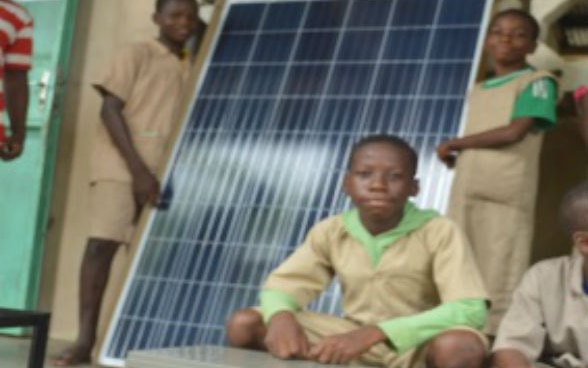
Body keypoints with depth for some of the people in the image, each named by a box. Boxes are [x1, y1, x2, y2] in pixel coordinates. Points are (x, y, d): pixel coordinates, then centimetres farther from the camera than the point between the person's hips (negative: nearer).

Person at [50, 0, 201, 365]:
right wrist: (138, 168, -15)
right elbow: (110, 110, -7)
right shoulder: (138, 53, 1)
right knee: (101, 244, -12)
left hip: (164, 170, 5)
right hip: (122, 166, -5)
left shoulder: (191, 68, 15)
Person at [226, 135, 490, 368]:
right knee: (244, 324, -13)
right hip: (354, 343, 4)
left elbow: (471, 310, -26)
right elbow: (281, 286, 1)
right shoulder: (330, 231, -3)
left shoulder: (439, 232, -16)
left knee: (462, 346, -40)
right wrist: (280, 316, -28)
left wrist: (376, 332, -37)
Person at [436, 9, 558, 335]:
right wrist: (457, 156, -3)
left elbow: (514, 132, -11)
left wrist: (454, 143, -1)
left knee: (499, 286, -9)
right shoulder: (477, 92, 22)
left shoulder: (537, 82, 2)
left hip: (507, 197, -6)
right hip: (466, 195, 7)